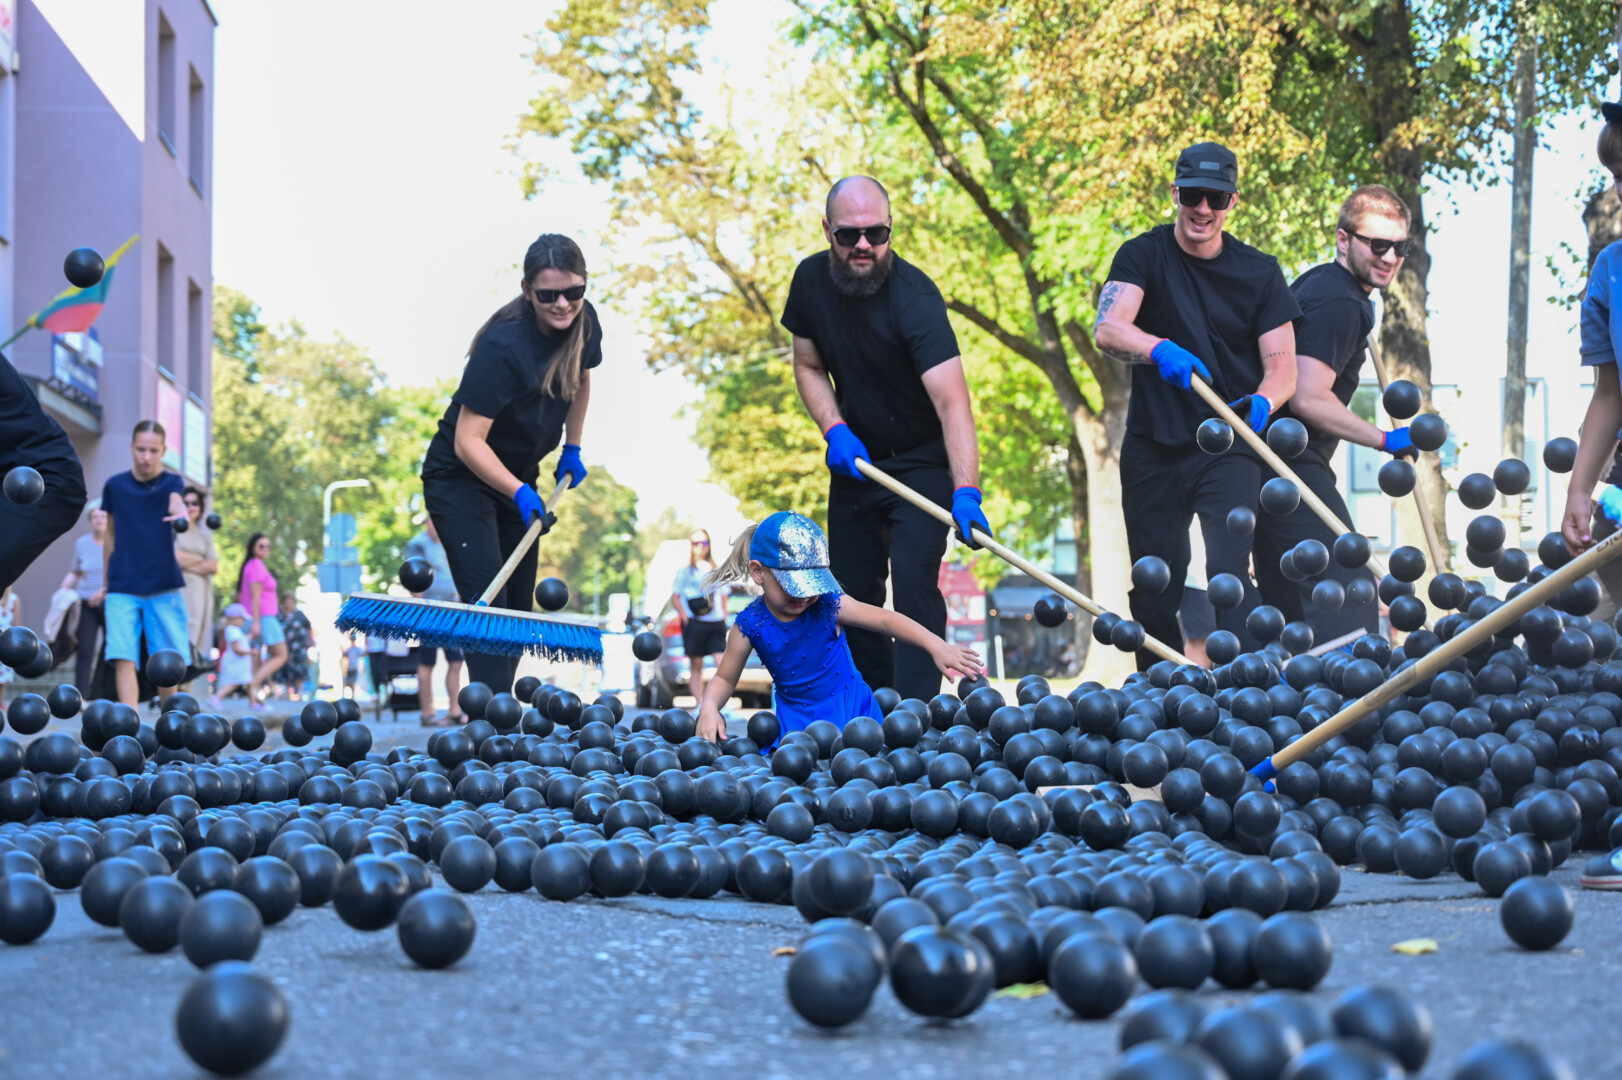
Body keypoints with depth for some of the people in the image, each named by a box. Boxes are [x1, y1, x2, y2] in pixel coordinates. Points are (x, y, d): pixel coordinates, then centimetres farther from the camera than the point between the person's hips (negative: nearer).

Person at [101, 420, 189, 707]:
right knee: (123, 659, -12)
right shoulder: (114, 486, 6)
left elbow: (175, 502, -24)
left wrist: (180, 512, -48)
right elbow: (110, 537, 14)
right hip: (123, 589, 1)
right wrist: (107, 583, 15)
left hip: (164, 587, -1)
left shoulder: (171, 483, 0)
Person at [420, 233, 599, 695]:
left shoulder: (583, 323, -8)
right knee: (486, 603, -18)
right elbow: (468, 441, -30)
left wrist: (572, 449, 12)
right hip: (459, 478, -8)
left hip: (517, 478, 8)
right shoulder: (502, 347, -30)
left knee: (519, 608, 8)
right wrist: (519, 493, -38)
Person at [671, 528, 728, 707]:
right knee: (696, 665, 2)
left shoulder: (716, 570, 13)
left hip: (716, 621, 2)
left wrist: (724, 614, 8)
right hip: (694, 623, -2)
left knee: (722, 663, -9)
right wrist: (684, 615, -8)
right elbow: (675, 596, 4)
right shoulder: (685, 570, 5)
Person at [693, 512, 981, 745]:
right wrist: (709, 708, -18)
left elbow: (886, 620, -11)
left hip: (849, 706, -1)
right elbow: (725, 678, 3)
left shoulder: (828, 605, -13)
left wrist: (936, 646, -22)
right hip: (795, 715, 1)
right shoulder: (749, 624, -8)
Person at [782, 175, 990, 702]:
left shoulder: (914, 296, -28)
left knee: (914, 580, -19)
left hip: (922, 462, -5)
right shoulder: (811, 280, -9)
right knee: (853, 590, 8)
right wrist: (834, 429, -12)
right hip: (855, 459, 6)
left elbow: (952, 402, -37)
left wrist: (966, 492, -50)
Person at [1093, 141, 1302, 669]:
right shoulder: (1144, 255, -1)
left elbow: (1282, 362, -2)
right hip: (1153, 448, 1)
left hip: (1228, 449, -1)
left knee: (1230, 575, -18)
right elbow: (1107, 329, -17)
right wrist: (1159, 349, -39)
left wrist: (1261, 403, -25)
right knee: (1154, 588, 7)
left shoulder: (1259, 273, 3)